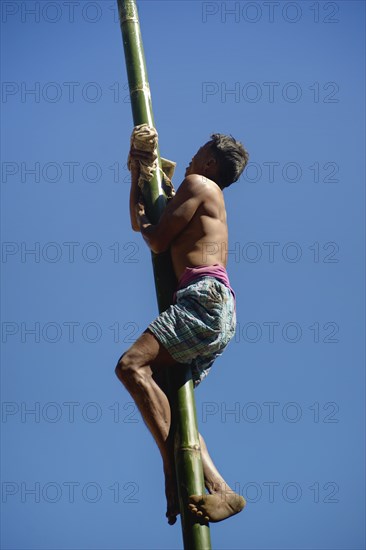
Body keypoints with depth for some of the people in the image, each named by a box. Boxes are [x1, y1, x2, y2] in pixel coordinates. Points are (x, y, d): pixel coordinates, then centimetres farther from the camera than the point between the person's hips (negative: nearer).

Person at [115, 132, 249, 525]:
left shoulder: (198, 184, 6)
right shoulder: (208, 202, 33)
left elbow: (157, 242, -2)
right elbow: (138, 223, 41)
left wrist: (143, 222, 18)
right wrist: (137, 173, 39)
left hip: (205, 296, -10)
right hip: (217, 315, 10)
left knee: (131, 365, -24)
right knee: (164, 398, 9)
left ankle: (174, 475, -28)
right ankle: (218, 490, -2)